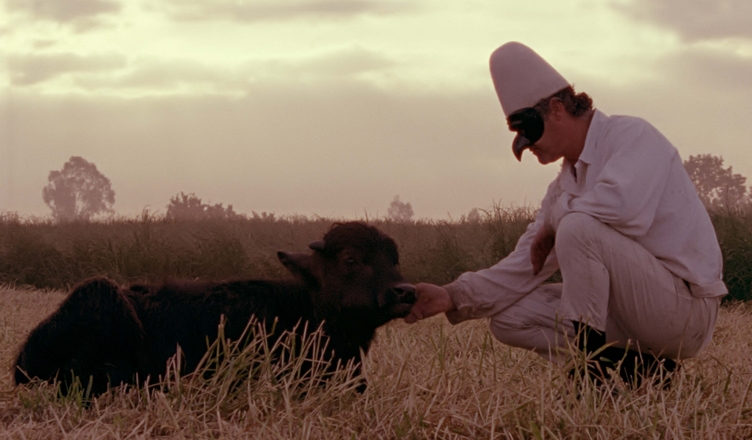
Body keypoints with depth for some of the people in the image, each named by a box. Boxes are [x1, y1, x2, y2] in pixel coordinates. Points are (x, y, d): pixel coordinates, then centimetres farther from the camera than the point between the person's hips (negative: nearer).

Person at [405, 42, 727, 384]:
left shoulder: (632, 135, -10)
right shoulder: (565, 185, 14)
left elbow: (620, 205, -32)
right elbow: (524, 267, 12)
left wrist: (552, 222, -13)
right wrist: (453, 296, -1)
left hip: (687, 306, -9)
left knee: (578, 227, -27)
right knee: (508, 317, 3)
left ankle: (594, 375, -20)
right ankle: (636, 367, -4)